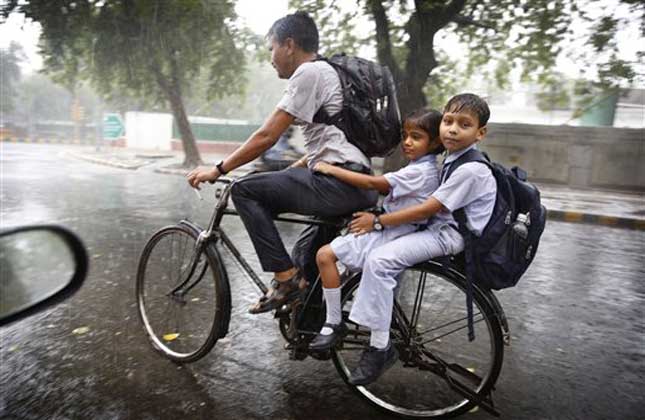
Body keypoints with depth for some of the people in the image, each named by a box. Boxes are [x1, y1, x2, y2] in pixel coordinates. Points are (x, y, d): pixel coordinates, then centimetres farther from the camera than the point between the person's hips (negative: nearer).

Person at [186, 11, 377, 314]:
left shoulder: (309, 73, -6)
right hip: (361, 186, 10)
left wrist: (217, 170, -2)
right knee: (305, 255, 27)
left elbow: (266, 136, -11)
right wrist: (277, 177, 27)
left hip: (339, 183, -10)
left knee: (244, 190, -5)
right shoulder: (328, 73, 24)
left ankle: (285, 278, -3)